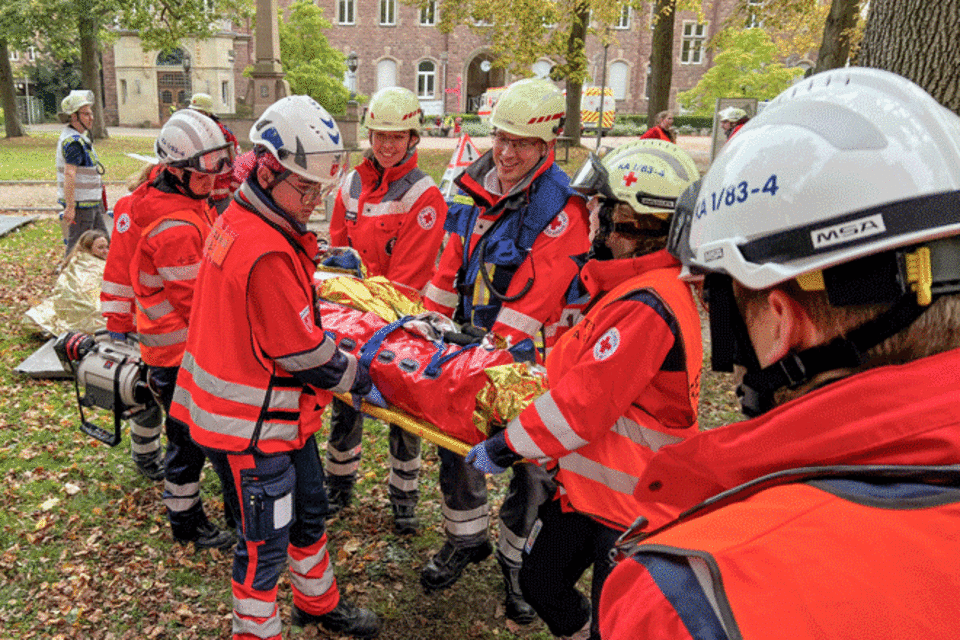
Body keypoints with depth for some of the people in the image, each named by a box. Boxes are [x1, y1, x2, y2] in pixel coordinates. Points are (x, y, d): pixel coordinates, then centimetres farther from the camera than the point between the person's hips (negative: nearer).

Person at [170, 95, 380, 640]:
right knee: (265, 543, 9)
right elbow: (303, 352, -23)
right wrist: (360, 378, -8)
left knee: (309, 509, 25)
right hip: (251, 428, -11)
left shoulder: (242, 220, 4)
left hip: (279, 413, 11)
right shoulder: (267, 254, -29)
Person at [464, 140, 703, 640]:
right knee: (540, 581, 21)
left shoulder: (644, 306, -27)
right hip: (587, 483, 9)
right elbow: (582, 372, 16)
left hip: (631, 507, -9)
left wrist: (504, 448, -14)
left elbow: (579, 407, -25)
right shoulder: (637, 287, 5)